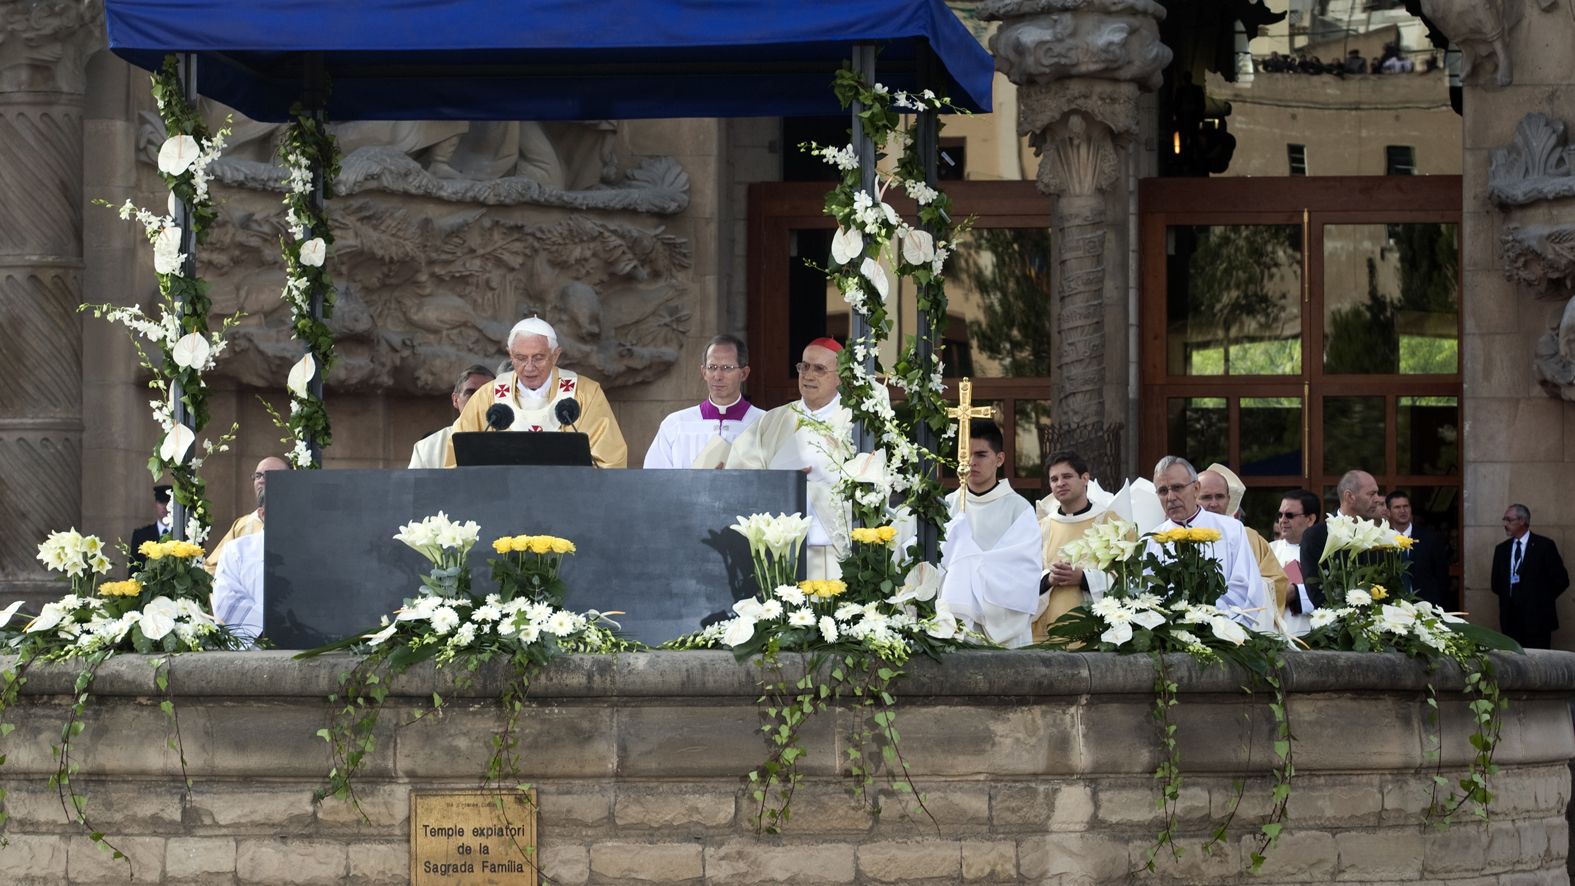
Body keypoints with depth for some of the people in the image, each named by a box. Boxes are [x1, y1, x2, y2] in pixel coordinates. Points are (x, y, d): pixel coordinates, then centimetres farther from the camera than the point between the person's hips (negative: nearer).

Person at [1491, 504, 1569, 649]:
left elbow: (1561, 580, -2)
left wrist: (1542, 600, 0)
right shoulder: (1502, 549, 13)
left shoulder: (1544, 545, -2)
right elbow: (1496, 583, 19)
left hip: (1536, 617, -4)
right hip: (1510, 618, 4)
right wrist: (1507, 597, 7)